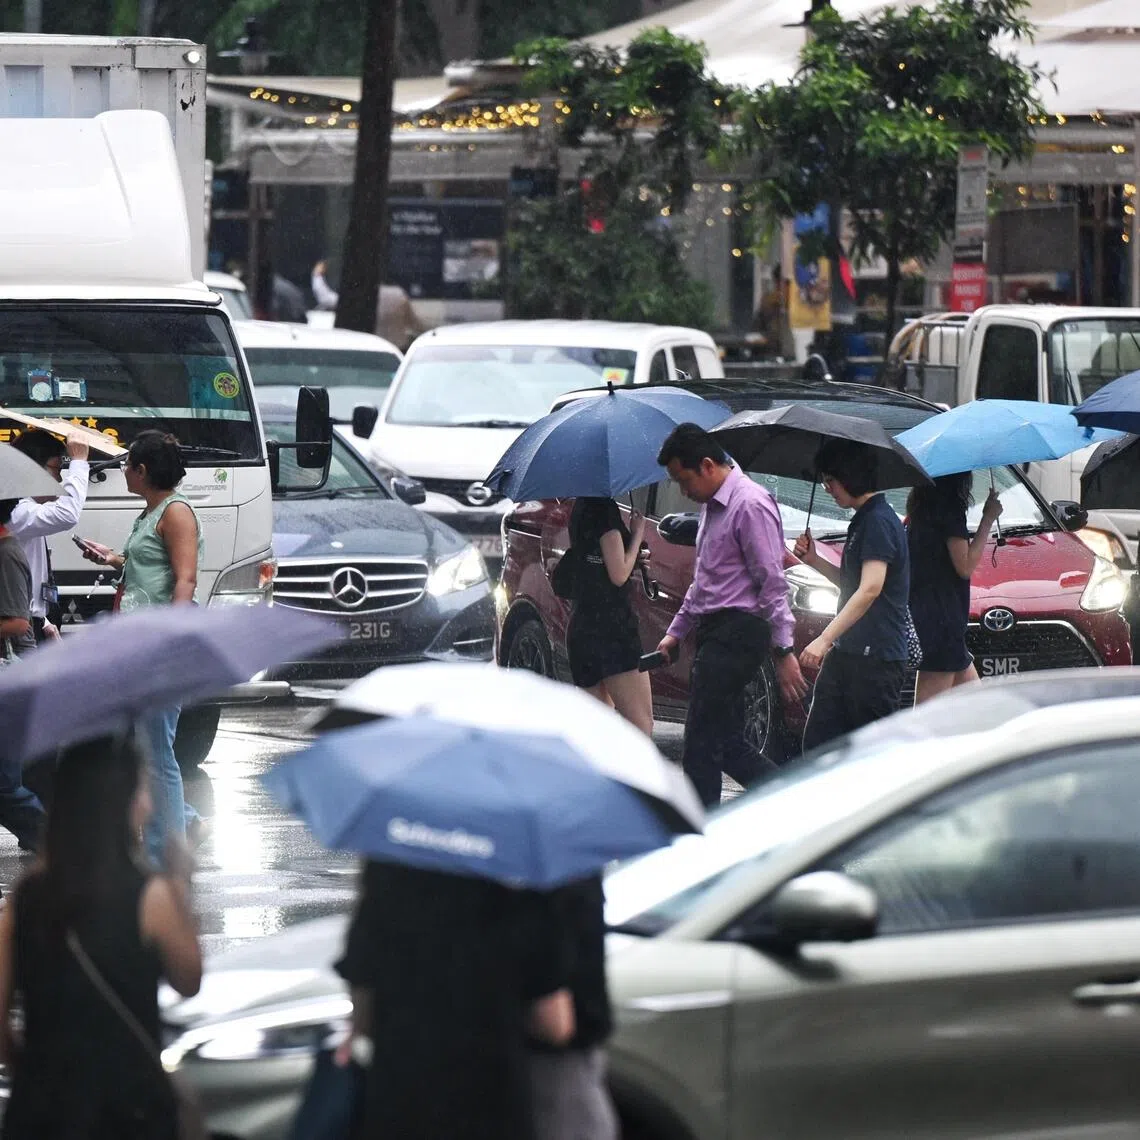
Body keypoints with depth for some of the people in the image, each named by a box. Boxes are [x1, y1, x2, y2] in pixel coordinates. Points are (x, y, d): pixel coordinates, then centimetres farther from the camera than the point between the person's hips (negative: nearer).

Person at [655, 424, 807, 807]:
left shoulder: (750, 506, -13)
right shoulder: (712, 505, 18)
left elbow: (772, 583, -16)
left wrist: (783, 650, -19)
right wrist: (676, 631, 28)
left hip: (737, 631, -10)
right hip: (714, 631, 10)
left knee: (701, 745, -9)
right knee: (729, 746, 9)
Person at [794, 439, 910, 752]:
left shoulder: (878, 522, -14)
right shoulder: (863, 521, 18)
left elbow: (870, 589, -24)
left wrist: (825, 639, -28)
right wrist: (815, 561, 14)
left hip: (876, 656, -10)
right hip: (846, 654, 10)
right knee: (818, 741, 5)